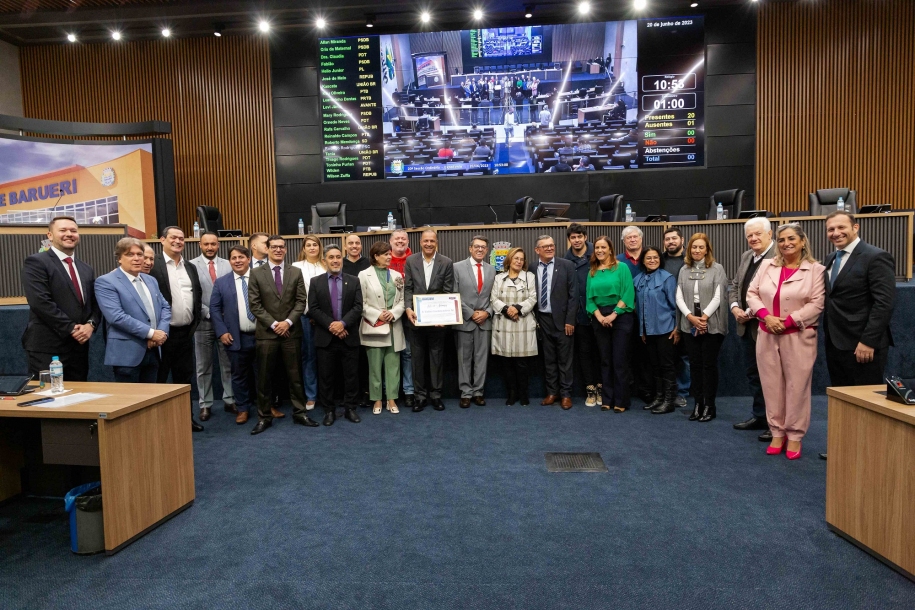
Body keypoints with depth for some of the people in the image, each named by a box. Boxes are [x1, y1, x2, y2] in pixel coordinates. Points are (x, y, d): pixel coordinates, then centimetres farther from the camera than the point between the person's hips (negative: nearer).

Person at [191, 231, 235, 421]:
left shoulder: (228, 265, 5)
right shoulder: (191, 265, -2)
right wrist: (209, 313, -10)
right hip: (203, 322, -1)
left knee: (228, 364, 8)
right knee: (203, 367, 8)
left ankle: (229, 400, 18)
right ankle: (205, 404, 18)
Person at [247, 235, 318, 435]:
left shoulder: (296, 272, 6)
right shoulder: (257, 273, 2)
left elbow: (301, 301, 1)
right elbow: (255, 304, -3)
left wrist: (288, 322, -11)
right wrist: (273, 324, -11)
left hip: (291, 331, 1)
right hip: (266, 332, -1)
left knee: (295, 375, 7)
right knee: (264, 377, 5)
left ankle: (300, 413, 18)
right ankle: (264, 417, 16)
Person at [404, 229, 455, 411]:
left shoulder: (446, 263, -1)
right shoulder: (411, 261, 2)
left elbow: (448, 291, -2)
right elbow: (408, 288, 0)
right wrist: (408, 309, -15)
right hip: (416, 316, 1)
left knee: (437, 356, 8)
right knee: (418, 357, 7)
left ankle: (436, 394, 19)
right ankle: (420, 395, 18)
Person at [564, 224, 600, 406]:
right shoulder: (566, 261, 1)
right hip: (579, 314, 2)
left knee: (599, 350, 10)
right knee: (584, 351, 8)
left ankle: (600, 387, 23)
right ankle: (590, 389, 18)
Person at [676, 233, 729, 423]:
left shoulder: (717, 269, -2)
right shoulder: (684, 270, 9)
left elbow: (718, 297, -8)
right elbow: (679, 297, 4)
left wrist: (704, 317, -14)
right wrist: (691, 317, -10)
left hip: (712, 325, -3)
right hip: (690, 325, 4)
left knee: (709, 364, 2)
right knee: (694, 364, 7)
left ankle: (709, 405, 12)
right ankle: (698, 403, 17)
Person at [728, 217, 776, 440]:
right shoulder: (746, 256, 12)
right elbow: (733, 285, 16)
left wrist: (754, 312, -21)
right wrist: (735, 307, -1)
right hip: (746, 326, 9)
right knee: (753, 373, 17)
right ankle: (759, 416, 31)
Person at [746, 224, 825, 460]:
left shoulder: (815, 269, -1)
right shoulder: (767, 265, 10)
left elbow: (816, 304, -8)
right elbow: (752, 293, 6)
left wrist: (788, 321, -15)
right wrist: (766, 316, -9)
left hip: (798, 337, -3)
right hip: (767, 336, 4)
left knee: (796, 386, 1)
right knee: (772, 385, 8)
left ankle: (794, 436, 13)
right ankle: (777, 433, 19)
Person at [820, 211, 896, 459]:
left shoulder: (876, 257, -11)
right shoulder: (830, 259, 13)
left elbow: (885, 302, -17)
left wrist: (868, 341, -21)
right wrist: (828, 336, 8)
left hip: (862, 344, -8)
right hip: (835, 343, 8)